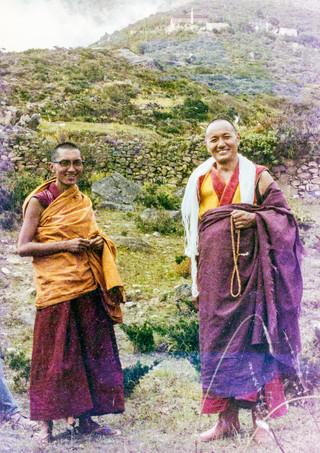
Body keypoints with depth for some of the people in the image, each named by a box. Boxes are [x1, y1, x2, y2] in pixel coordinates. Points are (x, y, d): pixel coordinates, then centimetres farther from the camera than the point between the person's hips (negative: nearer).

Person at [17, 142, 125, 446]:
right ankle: (47, 423, 8)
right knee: (55, 354, -2)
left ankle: (85, 419, 16)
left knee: (91, 351, 6)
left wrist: (98, 243, 4)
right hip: (56, 286, -6)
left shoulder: (84, 202, 16)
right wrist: (65, 245, -16)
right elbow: (23, 247, -8)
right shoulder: (40, 201, -3)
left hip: (88, 285, 6)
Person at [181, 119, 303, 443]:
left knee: (253, 333, -6)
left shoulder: (256, 176, 6)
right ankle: (226, 419, 12)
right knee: (217, 338, 3)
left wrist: (255, 218, -16)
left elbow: (283, 214, 3)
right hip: (214, 269, 4)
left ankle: (261, 418, 2)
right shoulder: (199, 181, 16)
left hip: (248, 267, -3)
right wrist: (195, 279, 14)